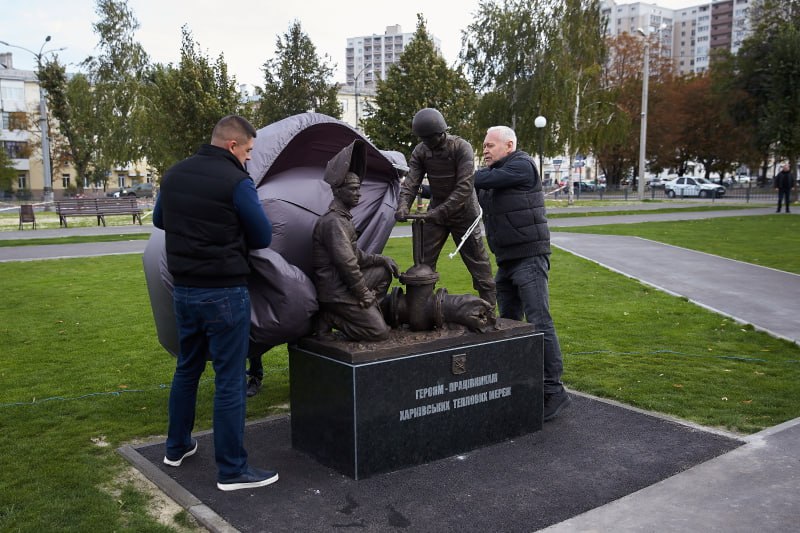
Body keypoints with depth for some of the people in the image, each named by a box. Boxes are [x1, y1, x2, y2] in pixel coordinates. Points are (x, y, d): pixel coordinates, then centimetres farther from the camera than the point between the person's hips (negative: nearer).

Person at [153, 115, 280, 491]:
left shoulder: (174, 175, 7)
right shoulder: (236, 181, -14)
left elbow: (159, 220, 23)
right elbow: (263, 237, -7)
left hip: (183, 288, 7)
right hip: (224, 292, -7)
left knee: (187, 368, 22)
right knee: (229, 380, 0)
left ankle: (177, 447, 35)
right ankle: (232, 470, 8)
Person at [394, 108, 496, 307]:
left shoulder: (462, 147, -20)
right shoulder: (420, 151, -5)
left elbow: (464, 187, -27)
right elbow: (411, 182, -11)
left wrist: (441, 211, -34)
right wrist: (403, 205, -30)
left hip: (463, 211, -4)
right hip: (436, 210, 5)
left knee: (477, 261, 2)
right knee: (423, 260, 1)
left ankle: (489, 305, 12)